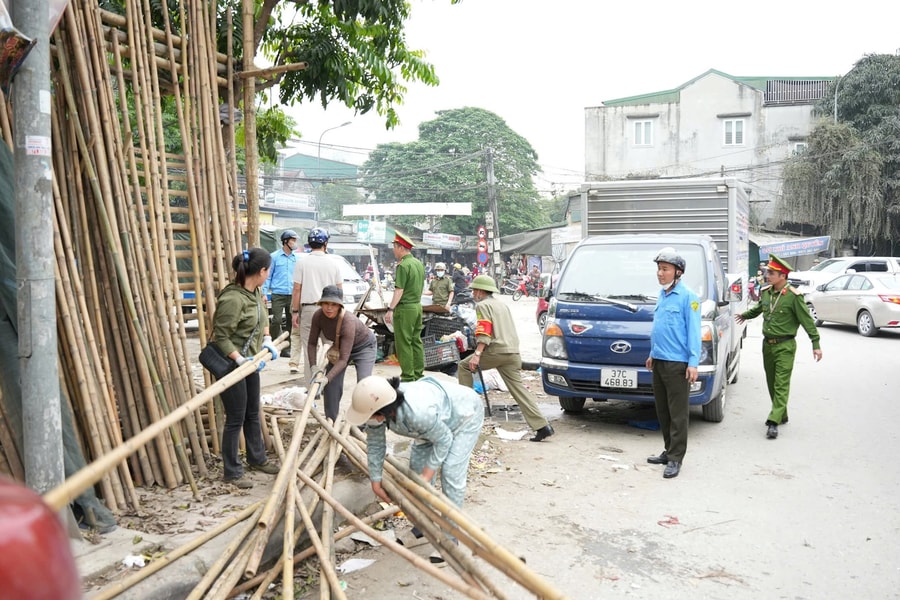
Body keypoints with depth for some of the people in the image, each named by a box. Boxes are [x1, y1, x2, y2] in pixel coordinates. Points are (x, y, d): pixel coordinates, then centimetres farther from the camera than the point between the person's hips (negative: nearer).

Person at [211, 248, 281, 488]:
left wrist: (267, 340, 5)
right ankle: (232, 472, 18)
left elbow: (263, 316, 18)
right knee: (236, 419, 2)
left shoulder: (255, 292, 1)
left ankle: (257, 459, 38)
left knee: (253, 414, 21)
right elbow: (220, 337, -23)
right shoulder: (233, 298, -27)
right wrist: (240, 360, -29)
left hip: (250, 361, 9)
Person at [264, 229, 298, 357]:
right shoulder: (274, 257, 0)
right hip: (278, 295, -4)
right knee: (276, 321, -8)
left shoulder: (296, 258, 10)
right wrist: (264, 292, -4)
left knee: (291, 322, 6)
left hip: (293, 295, 4)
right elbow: (268, 275, 2)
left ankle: (287, 349, 15)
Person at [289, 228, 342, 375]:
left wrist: (295, 312, 1)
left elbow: (297, 289, -5)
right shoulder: (333, 264, 2)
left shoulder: (302, 262, -3)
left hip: (308, 309, -1)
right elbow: (339, 290, 6)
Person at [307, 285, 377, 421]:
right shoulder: (318, 316, -26)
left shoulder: (348, 321, -40)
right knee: (332, 384, -2)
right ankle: (331, 421, 14)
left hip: (363, 346, -5)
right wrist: (312, 366, -26)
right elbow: (312, 343, -12)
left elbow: (343, 359, -40)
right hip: (340, 345, 5)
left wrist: (327, 378, -49)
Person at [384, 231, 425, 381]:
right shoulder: (419, 264, 11)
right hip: (418, 306, 9)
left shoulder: (403, 266, -15)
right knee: (416, 341, 13)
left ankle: (408, 377, 0)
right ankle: (418, 374, 17)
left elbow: (399, 290, -19)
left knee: (404, 343, -2)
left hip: (405, 308, -9)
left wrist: (390, 309, -19)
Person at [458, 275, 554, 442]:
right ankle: (542, 426, -4)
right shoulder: (502, 304, 28)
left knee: (464, 366, 11)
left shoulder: (482, 305, 1)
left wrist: (477, 354, -18)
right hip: (513, 352, 8)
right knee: (518, 388, 4)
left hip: (496, 350, -8)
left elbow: (484, 331, -12)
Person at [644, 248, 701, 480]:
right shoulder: (661, 295, 14)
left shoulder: (687, 297, -10)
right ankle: (669, 451, 25)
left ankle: (675, 458, 3)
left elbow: (693, 331, -13)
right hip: (659, 362, 8)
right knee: (662, 411, 14)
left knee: (678, 413, -2)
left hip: (677, 363, -8)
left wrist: (693, 362, -18)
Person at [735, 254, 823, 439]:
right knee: (771, 383, 13)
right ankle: (781, 415, 28)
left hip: (785, 346, -7)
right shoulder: (765, 292, 6)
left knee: (781, 384, -8)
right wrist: (745, 315, 43)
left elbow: (807, 320, -12)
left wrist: (816, 344, -14)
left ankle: (774, 421, -11)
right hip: (767, 344, 7)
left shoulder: (793, 296, -14)